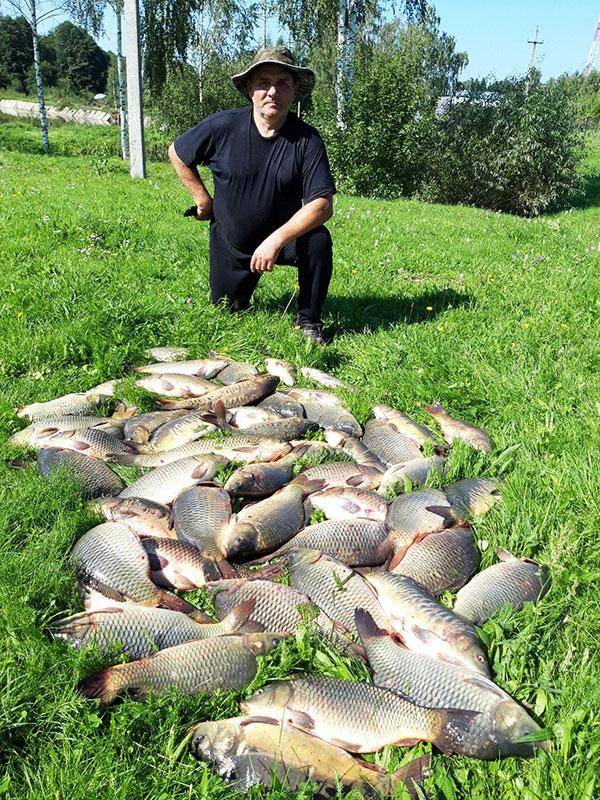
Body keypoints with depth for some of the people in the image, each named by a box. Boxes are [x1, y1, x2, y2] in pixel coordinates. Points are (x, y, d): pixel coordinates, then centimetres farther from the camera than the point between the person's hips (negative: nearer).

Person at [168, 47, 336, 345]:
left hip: (284, 237, -1)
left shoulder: (306, 139, -17)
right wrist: (202, 198, -2)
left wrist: (276, 240, -34)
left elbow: (322, 204, -25)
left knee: (318, 240, -31)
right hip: (230, 241, 2)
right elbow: (177, 153, 3)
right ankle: (245, 282, 46)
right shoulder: (223, 126, -14)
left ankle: (308, 321, -11)